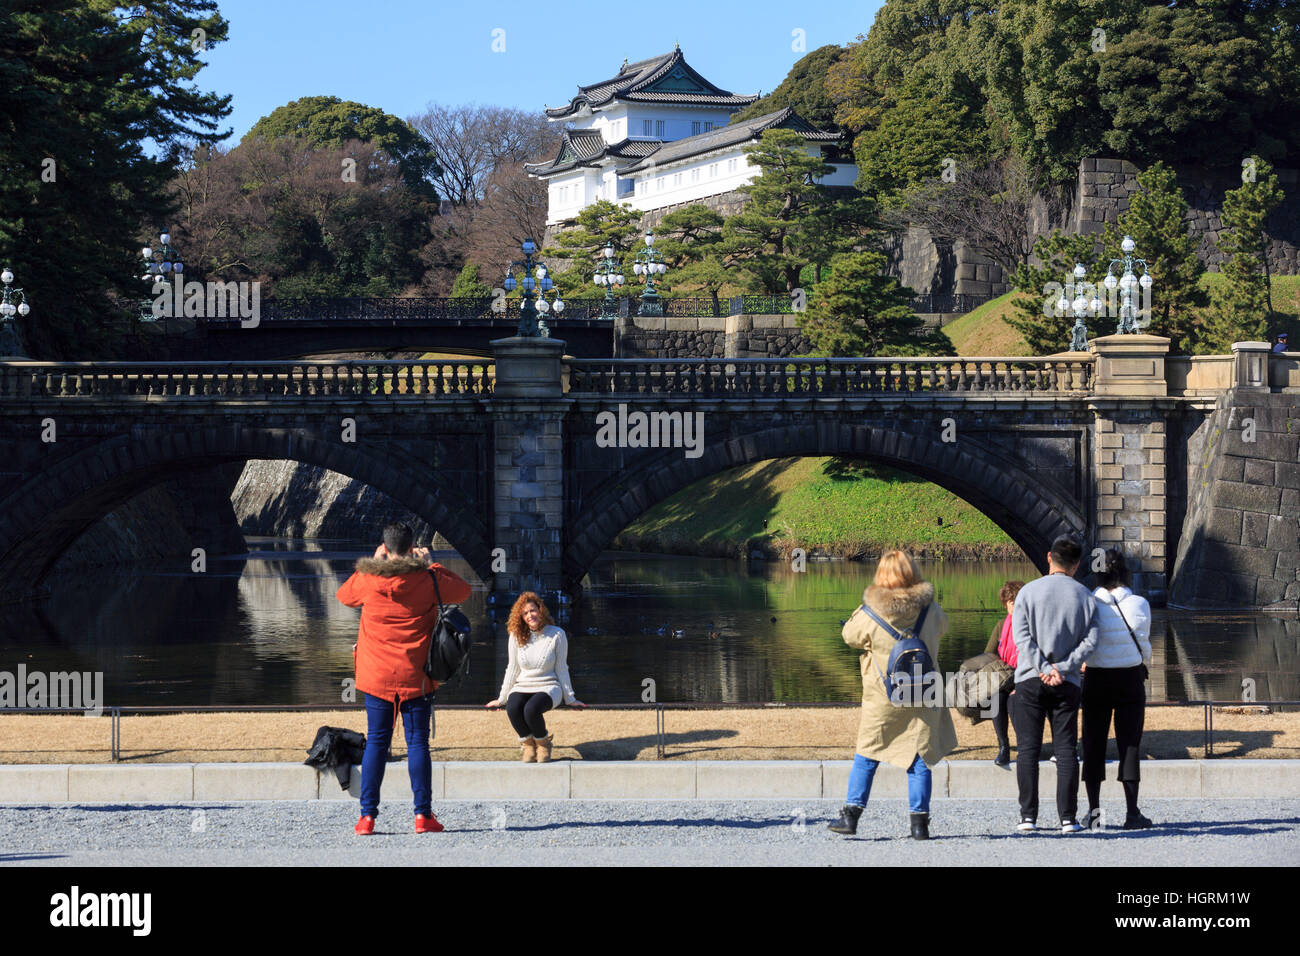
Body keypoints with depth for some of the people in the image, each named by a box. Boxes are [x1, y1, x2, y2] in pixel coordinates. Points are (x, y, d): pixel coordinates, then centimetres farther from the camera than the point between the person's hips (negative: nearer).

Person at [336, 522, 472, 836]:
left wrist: (374, 563, 24)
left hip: (377, 677, 1)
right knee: (417, 742, 3)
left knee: (376, 742, 6)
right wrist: (430, 565, 15)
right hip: (416, 677, -1)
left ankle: (368, 815, 2)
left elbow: (344, 594, 20)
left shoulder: (368, 580, -4)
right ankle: (423, 814, 1)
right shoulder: (426, 580, -5)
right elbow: (464, 591, 12)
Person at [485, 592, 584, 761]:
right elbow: (512, 669, 10)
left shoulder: (557, 634, -4)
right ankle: (527, 742, -4)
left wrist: (570, 699, 5)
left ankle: (543, 741, -3)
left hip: (548, 686, -2)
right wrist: (501, 699, 11)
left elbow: (561, 668, 2)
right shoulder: (516, 636, 2)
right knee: (513, 708, -34)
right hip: (522, 687, 2)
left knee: (531, 709, -36)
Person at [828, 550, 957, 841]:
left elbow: (850, 635, 3)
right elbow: (942, 627, 16)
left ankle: (851, 814, 9)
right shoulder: (930, 609, -6)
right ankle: (919, 821, 5)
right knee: (919, 757, 7)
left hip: (882, 698, -1)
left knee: (866, 756, 11)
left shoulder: (871, 614, -14)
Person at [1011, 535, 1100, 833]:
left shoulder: (1029, 591, 1)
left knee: (1028, 748, 2)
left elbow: (1022, 636, -8)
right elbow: (1090, 640, -4)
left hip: (1030, 679, -1)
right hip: (1068, 683, 1)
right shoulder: (1085, 596, 5)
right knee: (1066, 750, 3)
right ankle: (1068, 818, -2)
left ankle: (1028, 815, -2)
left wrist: (1044, 669, -11)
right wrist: (1062, 669, -8)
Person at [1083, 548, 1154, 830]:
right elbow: (1143, 645, 0)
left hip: (1096, 680, 0)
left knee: (1094, 744, 8)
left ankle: (1094, 810, 5)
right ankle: (1132, 812, 0)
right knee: (1129, 744, 4)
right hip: (1130, 679, 0)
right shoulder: (1139, 605, -8)